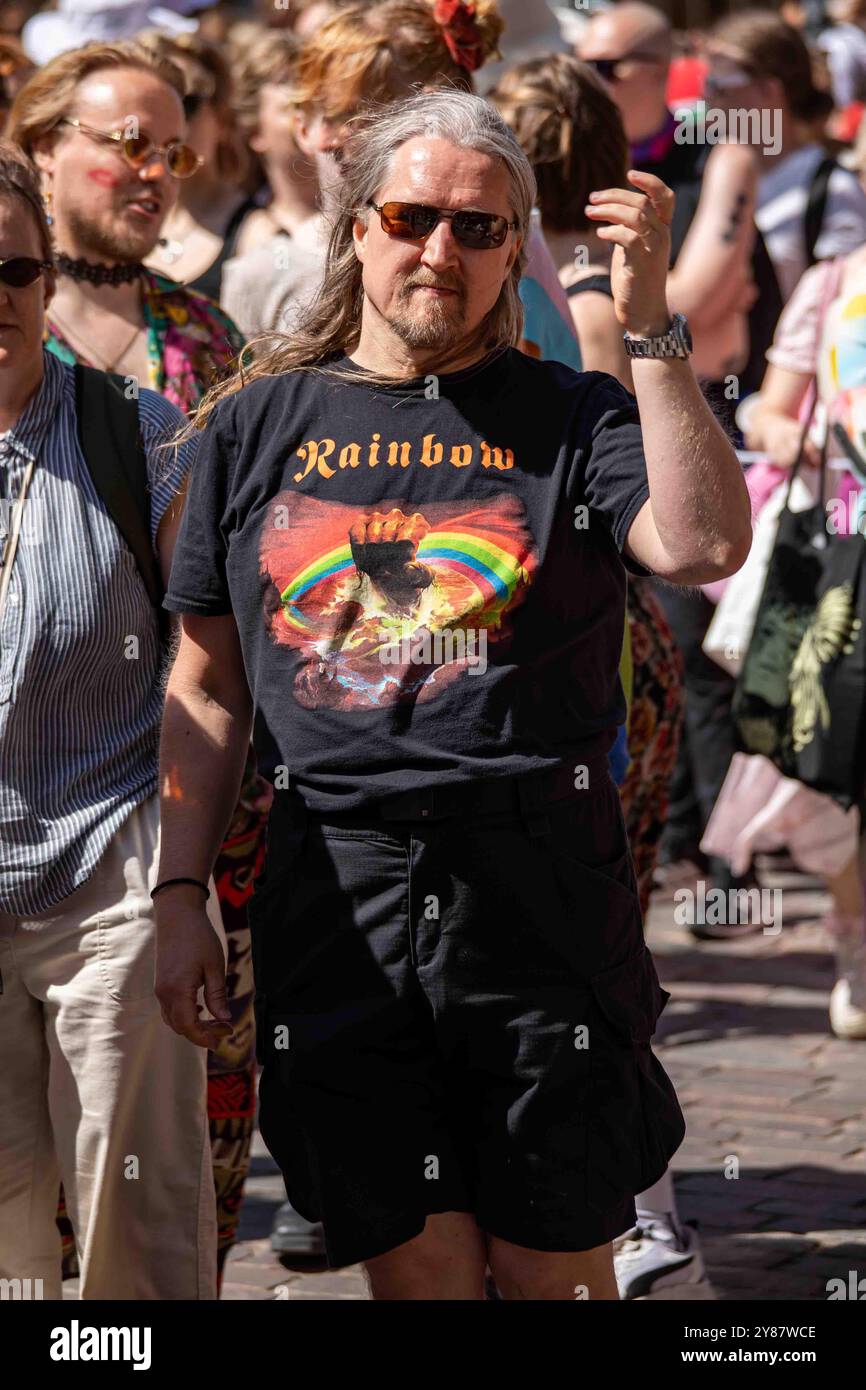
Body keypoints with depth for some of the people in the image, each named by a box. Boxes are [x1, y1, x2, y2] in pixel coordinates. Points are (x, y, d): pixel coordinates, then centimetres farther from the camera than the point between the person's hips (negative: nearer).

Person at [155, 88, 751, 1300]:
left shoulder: (571, 418, 4)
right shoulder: (256, 425, 11)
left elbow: (703, 549, -16)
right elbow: (208, 687, 14)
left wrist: (652, 329, -17)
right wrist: (179, 896, 9)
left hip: (541, 888, -1)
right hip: (336, 901, 2)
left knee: (554, 1262, 4)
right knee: (412, 1258, 6)